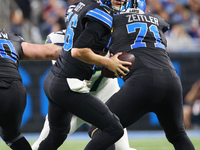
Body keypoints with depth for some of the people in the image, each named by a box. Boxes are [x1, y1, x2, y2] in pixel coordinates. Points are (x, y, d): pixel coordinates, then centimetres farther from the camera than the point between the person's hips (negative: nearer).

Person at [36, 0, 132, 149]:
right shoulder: (102, 14, -17)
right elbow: (78, 51, -24)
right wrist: (108, 62, -14)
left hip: (52, 80, 10)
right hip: (67, 87, -10)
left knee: (57, 134, 29)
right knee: (114, 130, -6)